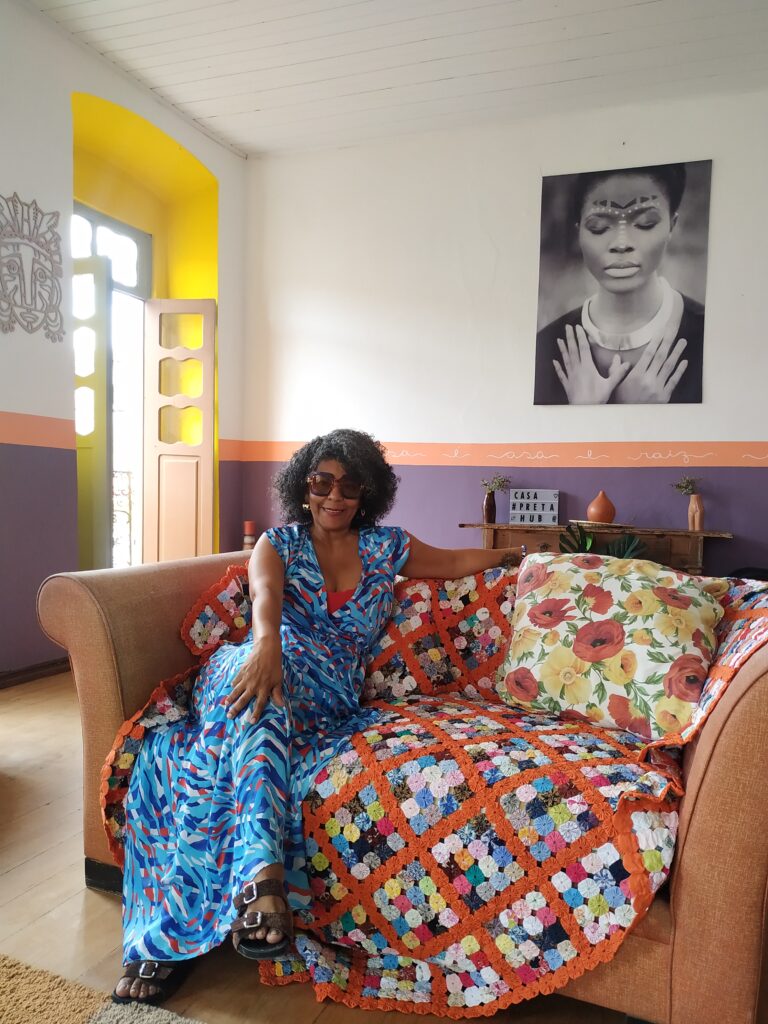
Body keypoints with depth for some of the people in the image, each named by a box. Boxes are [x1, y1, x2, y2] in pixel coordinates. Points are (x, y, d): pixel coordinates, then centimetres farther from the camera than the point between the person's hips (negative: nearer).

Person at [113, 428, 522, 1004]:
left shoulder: (386, 546, 19)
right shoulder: (278, 543, 12)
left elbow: (456, 562, 33)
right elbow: (266, 596, -11)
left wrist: (514, 554, 36)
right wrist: (266, 644, -33)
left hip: (328, 699, 0)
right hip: (270, 669, 0)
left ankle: (165, 936, -38)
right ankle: (262, 871, -50)